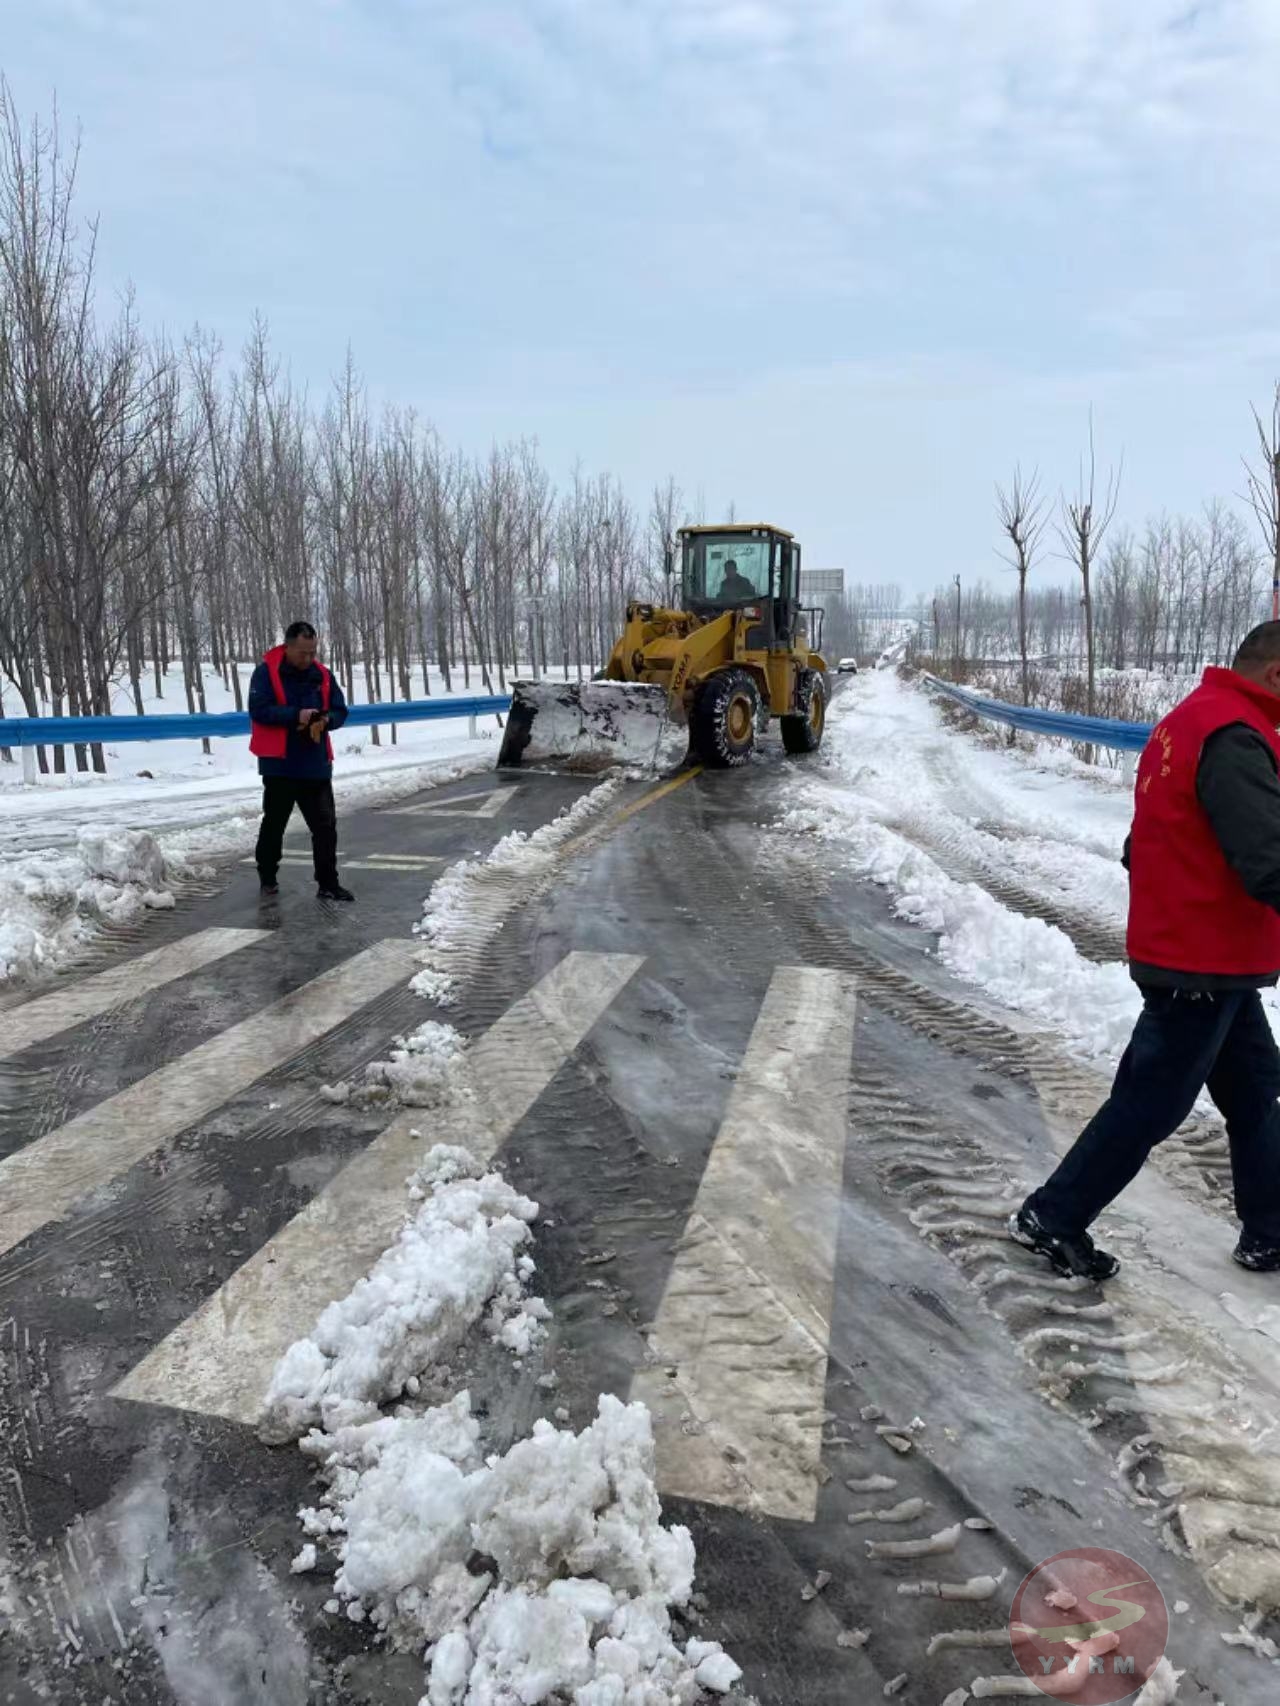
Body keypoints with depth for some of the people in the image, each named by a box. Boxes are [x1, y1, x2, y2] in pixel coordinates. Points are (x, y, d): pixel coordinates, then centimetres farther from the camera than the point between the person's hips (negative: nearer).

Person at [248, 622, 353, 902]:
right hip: (279, 764, -3)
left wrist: (325, 719, -13)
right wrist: (296, 715, -24)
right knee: (274, 824, 11)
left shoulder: (322, 674, 6)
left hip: (316, 765, 4)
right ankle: (267, 876, 28)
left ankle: (328, 884, 7)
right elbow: (258, 710, -17)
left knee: (325, 825, 1)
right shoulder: (267, 672, -8)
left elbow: (340, 712, 8)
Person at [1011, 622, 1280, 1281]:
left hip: (1205, 959, 10)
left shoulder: (1190, 720, 12)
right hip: (1205, 967, -10)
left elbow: (1144, 844, 17)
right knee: (1149, 1106, 1)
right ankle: (1052, 1218, 12)